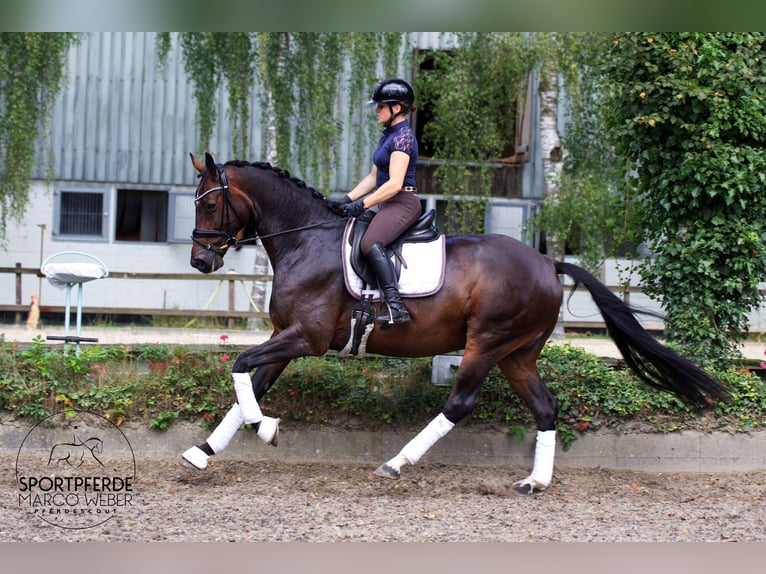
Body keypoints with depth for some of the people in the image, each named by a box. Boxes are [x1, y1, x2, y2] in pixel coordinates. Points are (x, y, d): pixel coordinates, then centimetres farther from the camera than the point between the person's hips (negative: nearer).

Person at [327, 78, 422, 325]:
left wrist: (361, 205, -19)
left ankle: (396, 307, -39)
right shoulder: (389, 135, 17)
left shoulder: (403, 136, -14)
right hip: (389, 205, 11)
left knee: (370, 244, -33)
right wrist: (346, 200, 11)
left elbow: (394, 184, -21)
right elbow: (374, 177, 22)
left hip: (402, 203, -11)